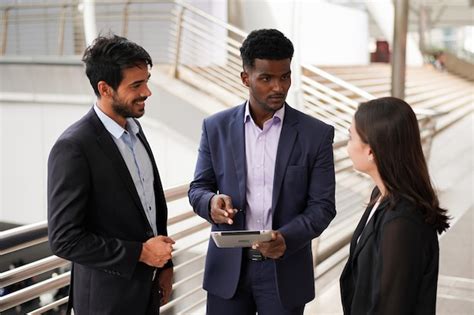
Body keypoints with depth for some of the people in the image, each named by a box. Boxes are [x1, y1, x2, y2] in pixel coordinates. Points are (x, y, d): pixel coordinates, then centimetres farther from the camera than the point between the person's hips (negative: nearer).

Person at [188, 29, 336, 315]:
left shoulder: (316, 134, -5)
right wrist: (211, 202, -19)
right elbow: (198, 188, 4)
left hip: (285, 270, -1)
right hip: (228, 269, 1)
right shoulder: (217, 127, 0)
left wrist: (287, 237, -22)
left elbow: (323, 205, -5)